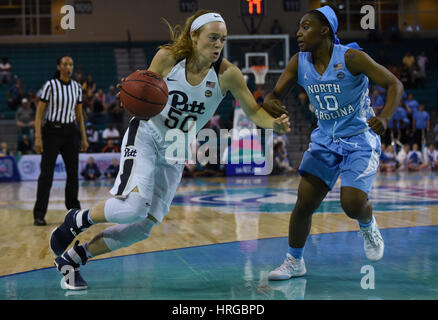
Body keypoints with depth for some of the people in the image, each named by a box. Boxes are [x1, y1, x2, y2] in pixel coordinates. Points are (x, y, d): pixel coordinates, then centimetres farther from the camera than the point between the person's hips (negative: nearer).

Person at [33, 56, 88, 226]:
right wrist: (38, 137, -15)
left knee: (73, 172, 5)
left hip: (70, 132, 5)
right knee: (46, 174, -5)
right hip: (52, 132, -4)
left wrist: (84, 138, 10)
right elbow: (39, 112, -8)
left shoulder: (76, 87, 7)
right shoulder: (50, 85, -7)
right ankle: (39, 215, -1)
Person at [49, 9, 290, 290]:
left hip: (176, 152, 3)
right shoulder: (167, 57, -14)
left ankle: (72, 258, 16)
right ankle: (78, 220, 3)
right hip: (145, 135, -3)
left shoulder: (226, 74, -13)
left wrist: (275, 123, -30)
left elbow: (254, 111, -9)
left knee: (143, 228, -1)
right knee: (134, 208, -27)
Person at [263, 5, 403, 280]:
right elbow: (274, 95, 2)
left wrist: (385, 118, -36)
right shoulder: (299, 63, -3)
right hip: (325, 140, 5)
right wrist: (270, 103, -25)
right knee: (304, 202, -3)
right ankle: (294, 262, 15)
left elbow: (395, 85, -17)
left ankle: (369, 228, 19)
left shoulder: (351, 58, -18)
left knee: (353, 204, -18)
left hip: (360, 140, -4)